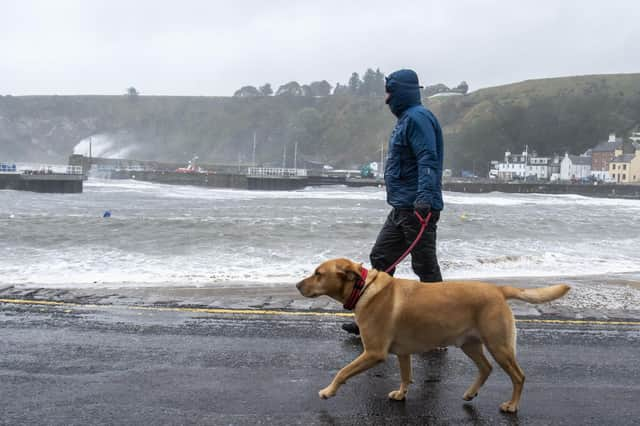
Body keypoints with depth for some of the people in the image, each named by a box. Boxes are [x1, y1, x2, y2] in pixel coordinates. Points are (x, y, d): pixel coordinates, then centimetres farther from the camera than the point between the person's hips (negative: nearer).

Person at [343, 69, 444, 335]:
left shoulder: (417, 118, -12)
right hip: (401, 208, 11)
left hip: (417, 208, -11)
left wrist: (424, 196, -33)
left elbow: (428, 160, -24)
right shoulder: (406, 119, 19)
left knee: (425, 266, -4)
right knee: (380, 257, 13)